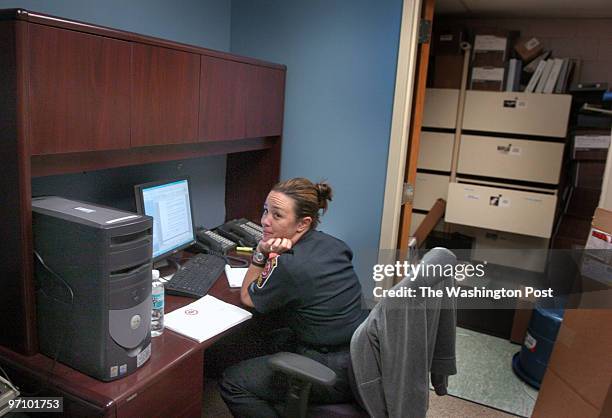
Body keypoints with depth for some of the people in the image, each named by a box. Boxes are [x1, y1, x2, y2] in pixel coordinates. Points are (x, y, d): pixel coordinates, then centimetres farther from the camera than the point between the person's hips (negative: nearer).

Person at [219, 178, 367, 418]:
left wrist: (260, 253, -12)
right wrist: (267, 256, -2)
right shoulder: (330, 243, -2)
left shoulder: (290, 266, -25)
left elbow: (248, 297, -4)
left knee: (231, 383, 2)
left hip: (336, 373, -9)